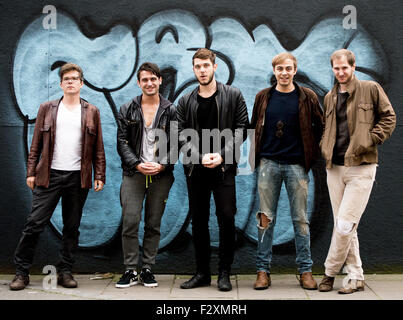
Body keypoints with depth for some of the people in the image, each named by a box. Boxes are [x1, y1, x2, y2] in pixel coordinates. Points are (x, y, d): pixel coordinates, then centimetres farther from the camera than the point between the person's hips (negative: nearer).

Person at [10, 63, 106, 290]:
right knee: (35, 224, -3)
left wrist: (100, 175, 2)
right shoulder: (47, 109, 10)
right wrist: (31, 172, 2)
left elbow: (98, 148, 9)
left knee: (72, 227, 6)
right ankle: (22, 272, 7)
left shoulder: (91, 112, 10)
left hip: (78, 178, 1)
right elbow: (36, 143, 9)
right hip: (49, 175, 0)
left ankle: (65, 272, 16)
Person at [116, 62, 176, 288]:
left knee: (154, 224, 5)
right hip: (133, 173, 0)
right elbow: (122, 142, 3)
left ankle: (148, 270, 15)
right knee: (130, 222, -5)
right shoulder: (128, 110, 8)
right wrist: (137, 164, -11)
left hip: (161, 174, 0)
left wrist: (162, 165, -12)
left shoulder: (171, 111, 5)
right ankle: (131, 271, 5)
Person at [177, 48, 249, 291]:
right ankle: (202, 273, 18)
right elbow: (182, 136, 5)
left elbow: (242, 128, -1)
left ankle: (225, 273, 8)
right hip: (195, 169, 3)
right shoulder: (186, 102, 10)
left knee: (227, 218, -4)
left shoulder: (232, 95, 4)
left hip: (224, 168, -3)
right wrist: (200, 156, -11)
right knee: (199, 221, 8)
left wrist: (222, 155, -12)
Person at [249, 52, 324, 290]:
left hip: (297, 164, -1)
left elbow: (320, 126, 10)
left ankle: (305, 270, 13)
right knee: (266, 218, 3)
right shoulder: (263, 97, 8)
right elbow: (254, 128, 14)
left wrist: (312, 154, 5)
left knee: (300, 219, 4)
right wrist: (256, 156, 7)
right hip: (269, 163, 1)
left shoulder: (307, 97, 3)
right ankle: (263, 270, 10)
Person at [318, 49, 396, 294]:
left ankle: (330, 272, 8)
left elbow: (389, 118, 3)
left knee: (345, 224, -10)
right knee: (343, 226, 7)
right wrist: (325, 147, 10)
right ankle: (356, 277, 17)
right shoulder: (330, 98, 16)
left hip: (361, 167, -5)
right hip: (335, 168, 6)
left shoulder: (371, 89, 1)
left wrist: (369, 141, -7)